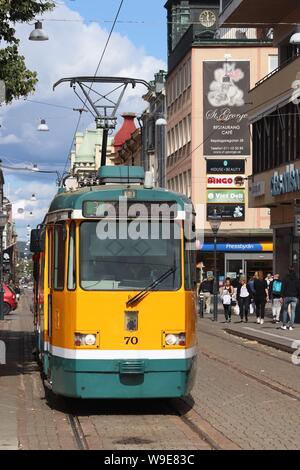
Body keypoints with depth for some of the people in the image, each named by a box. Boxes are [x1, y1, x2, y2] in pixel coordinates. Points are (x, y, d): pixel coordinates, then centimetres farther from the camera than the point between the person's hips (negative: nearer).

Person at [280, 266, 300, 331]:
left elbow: (283, 288, -6)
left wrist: (283, 297, -3)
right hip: (294, 297, 2)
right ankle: (291, 326, -4)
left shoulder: (285, 279, -3)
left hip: (287, 296, -1)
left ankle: (284, 325, 10)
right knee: (293, 311, 2)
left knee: (285, 311, 11)